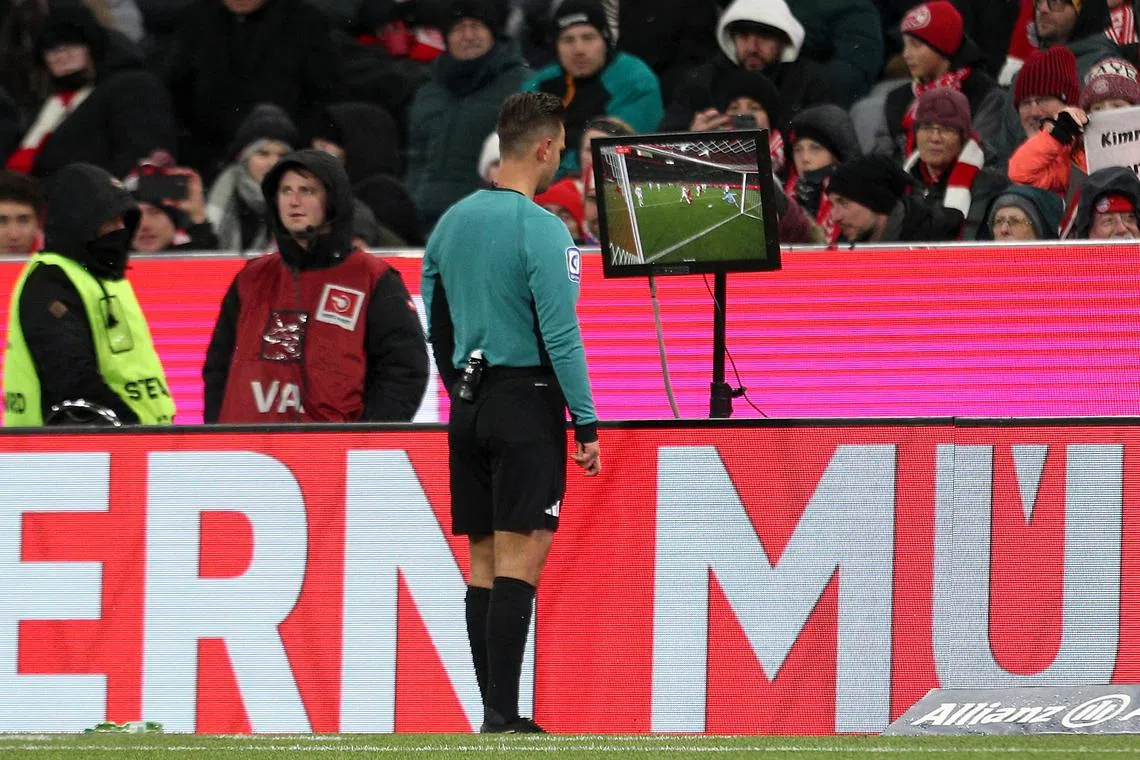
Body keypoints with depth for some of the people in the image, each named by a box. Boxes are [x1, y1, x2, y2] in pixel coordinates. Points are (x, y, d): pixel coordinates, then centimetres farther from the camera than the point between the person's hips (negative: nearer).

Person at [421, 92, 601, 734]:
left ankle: (497, 715, 10)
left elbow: (436, 321, 16)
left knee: (485, 562, 9)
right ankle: (502, 716, -14)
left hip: (469, 409, 7)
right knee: (521, 559, -8)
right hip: (527, 403, -7)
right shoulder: (541, 229, -13)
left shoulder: (453, 221, 10)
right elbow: (560, 335, -16)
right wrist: (586, 422, -12)